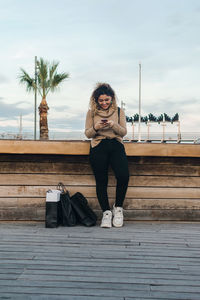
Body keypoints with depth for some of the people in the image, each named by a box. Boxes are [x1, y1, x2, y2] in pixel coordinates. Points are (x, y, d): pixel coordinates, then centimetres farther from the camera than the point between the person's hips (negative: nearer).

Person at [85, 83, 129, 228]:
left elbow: (123, 132, 8)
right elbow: (88, 134, 10)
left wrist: (114, 125, -12)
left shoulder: (119, 111, 14)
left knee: (123, 176, -20)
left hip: (116, 146, 0)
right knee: (101, 181, -4)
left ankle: (118, 207, 0)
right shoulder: (92, 112, 13)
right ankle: (106, 212, 8)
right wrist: (96, 127, -11)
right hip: (98, 147, 0)